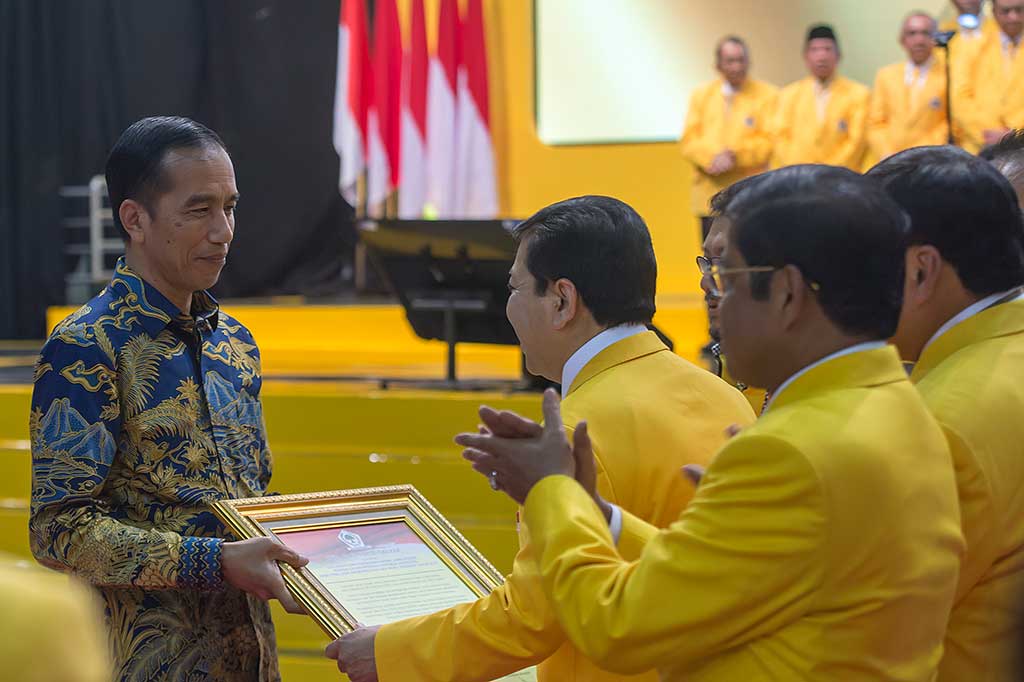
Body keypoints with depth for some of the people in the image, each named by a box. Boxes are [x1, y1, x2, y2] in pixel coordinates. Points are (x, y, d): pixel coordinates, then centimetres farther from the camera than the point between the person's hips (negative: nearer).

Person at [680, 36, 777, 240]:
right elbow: (689, 141, 6)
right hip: (711, 198, 3)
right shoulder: (701, 96, 14)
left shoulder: (768, 95, 4)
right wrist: (712, 158, -14)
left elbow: (770, 141, -4)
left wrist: (734, 155, -17)